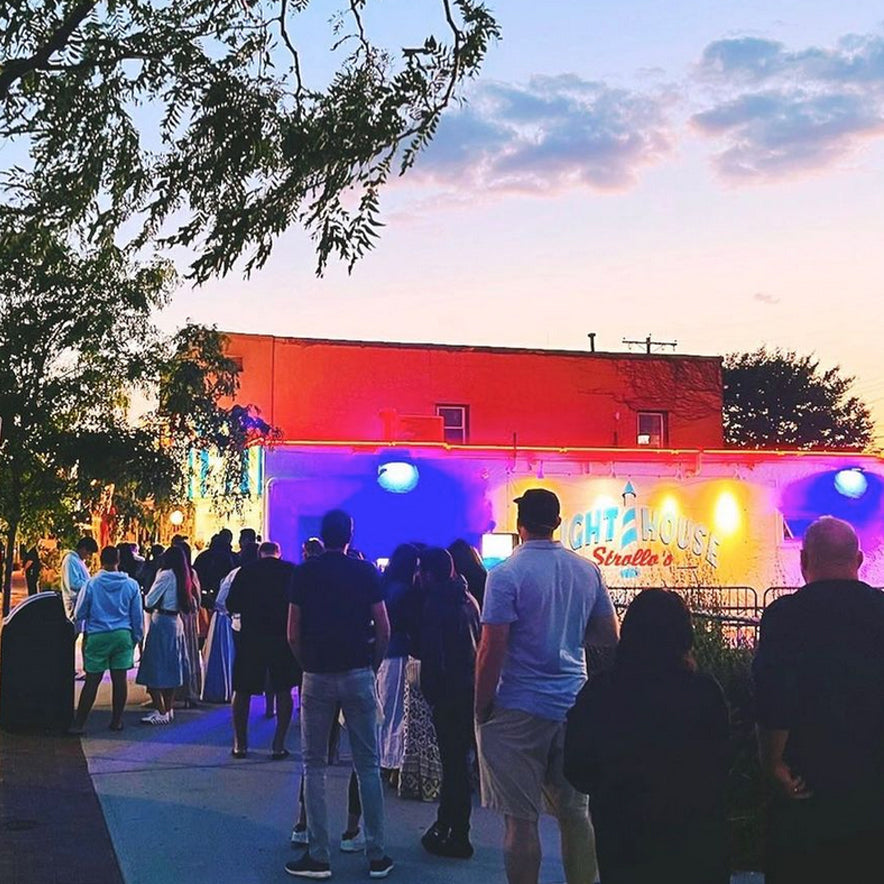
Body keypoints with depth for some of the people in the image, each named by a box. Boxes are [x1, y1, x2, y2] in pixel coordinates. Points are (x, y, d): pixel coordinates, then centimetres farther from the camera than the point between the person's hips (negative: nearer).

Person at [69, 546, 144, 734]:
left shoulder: (91, 584, -6)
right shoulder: (131, 585, 0)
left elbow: (79, 614, 2)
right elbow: (137, 616, 7)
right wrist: (135, 639, 18)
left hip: (98, 636, -1)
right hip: (123, 635, 1)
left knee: (92, 680, 1)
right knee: (119, 678, 6)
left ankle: (79, 723, 3)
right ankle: (116, 721, 12)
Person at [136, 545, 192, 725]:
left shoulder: (166, 574, -13)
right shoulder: (182, 577, 7)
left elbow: (149, 601, -11)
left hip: (161, 622, -8)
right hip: (176, 622, 8)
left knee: (155, 669, -3)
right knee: (171, 668, 13)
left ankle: (161, 712, -6)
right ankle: (169, 710, 19)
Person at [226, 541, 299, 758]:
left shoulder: (246, 571, 0)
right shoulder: (291, 571, -1)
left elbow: (231, 605, 2)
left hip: (251, 636, 0)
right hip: (282, 638, 0)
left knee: (243, 691, 11)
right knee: (283, 691, 9)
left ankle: (240, 743, 12)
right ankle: (278, 745, 6)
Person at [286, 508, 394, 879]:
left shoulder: (304, 573, 0)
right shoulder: (366, 572, 0)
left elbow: (293, 634, -2)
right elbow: (383, 630, -2)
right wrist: (373, 665, 11)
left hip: (317, 677, 0)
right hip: (358, 675, 1)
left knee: (314, 767, 8)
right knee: (368, 766, 6)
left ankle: (318, 856, 8)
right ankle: (376, 855, 10)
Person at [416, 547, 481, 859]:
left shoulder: (435, 604, -12)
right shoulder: (468, 599, 10)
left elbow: (432, 655, -16)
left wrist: (431, 693, -8)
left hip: (450, 693, -8)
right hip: (472, 689, 8)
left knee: (453, 764, -1)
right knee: (458, 760, 17)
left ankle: (457, 838, 6)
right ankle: (446, 827, 29)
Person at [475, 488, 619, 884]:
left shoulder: (506, 574, -11)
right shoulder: (587, 571, 5)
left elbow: (492, 649, -15)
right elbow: (610, 636, 12)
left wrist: (482, 709, -5)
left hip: (520, 709, -5)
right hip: (574, 704, 5)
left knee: (520, 819, 2)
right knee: (575, 813, 13)